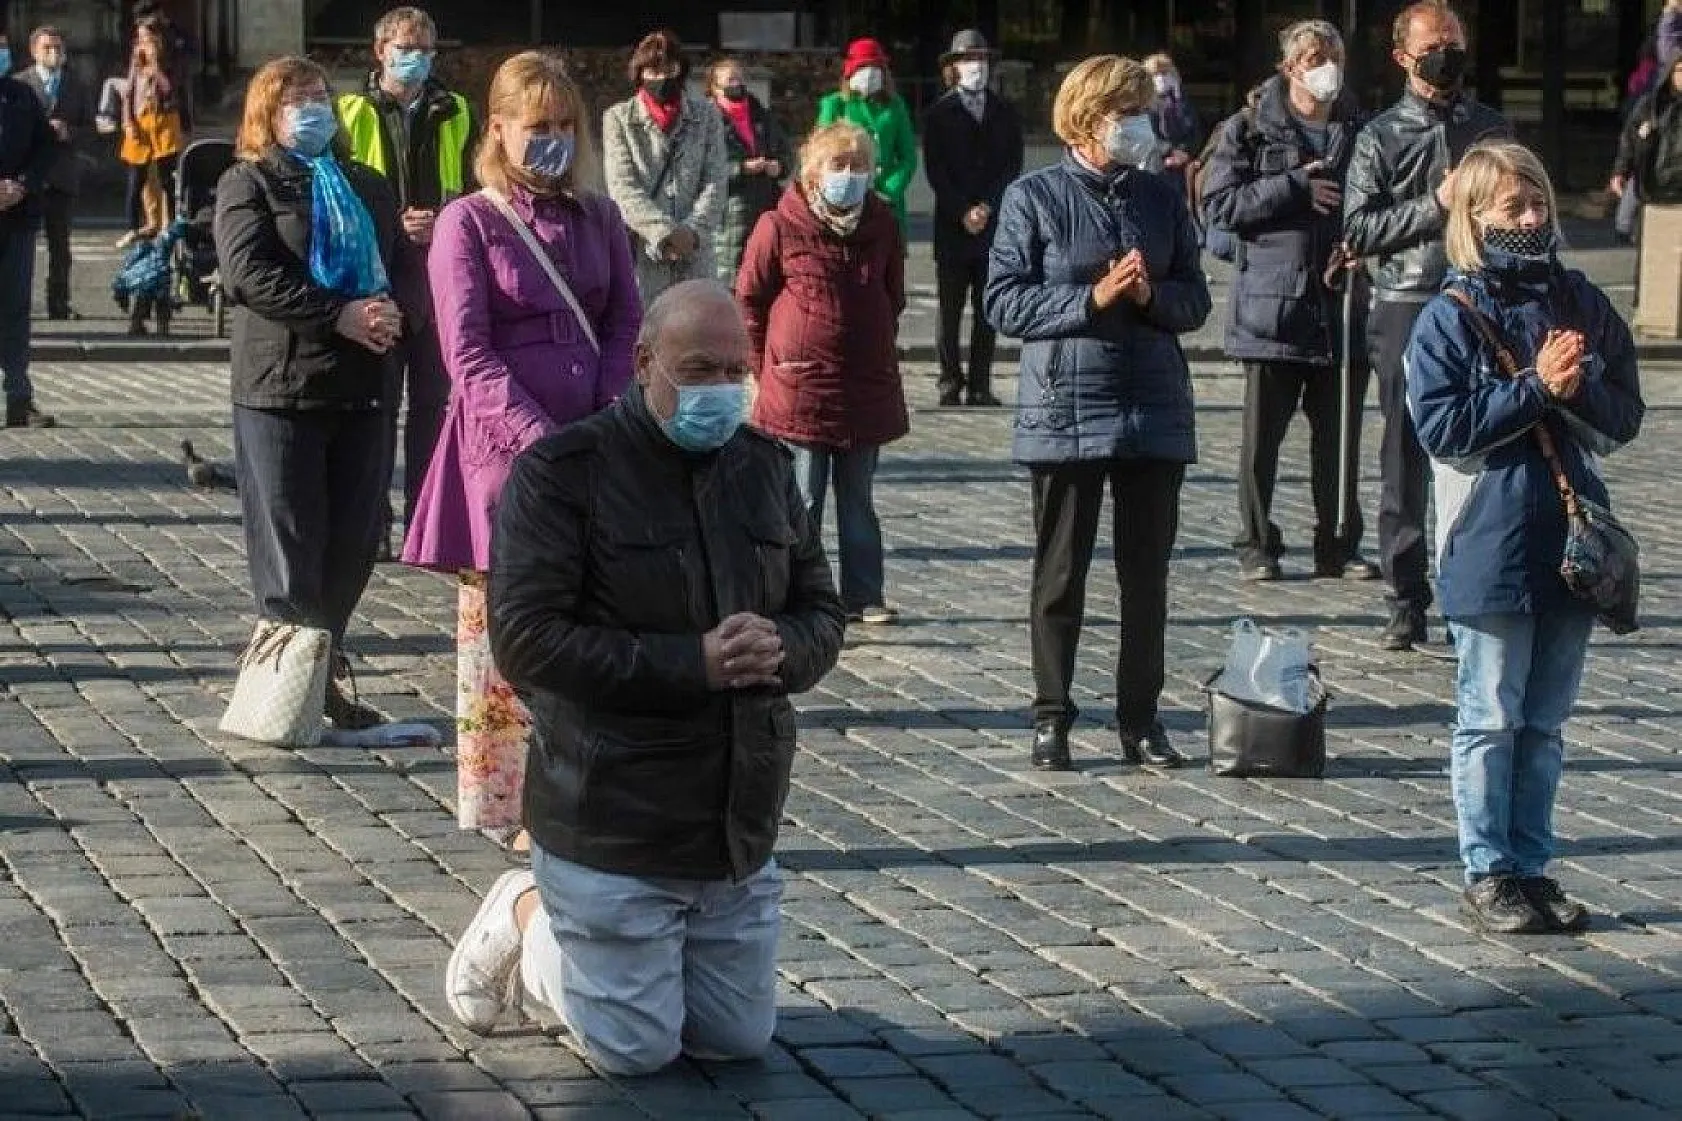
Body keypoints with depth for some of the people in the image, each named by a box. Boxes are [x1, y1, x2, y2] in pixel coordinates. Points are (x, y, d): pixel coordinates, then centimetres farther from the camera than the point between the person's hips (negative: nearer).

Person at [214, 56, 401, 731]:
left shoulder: (367, 187, 20)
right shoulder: (248, 184, 2)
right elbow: (248, 272, -13)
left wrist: (390, 315, -8)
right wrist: (340, 315, -20)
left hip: (361, 389, 5)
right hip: (279, 388, -5)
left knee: (353, 546, 4)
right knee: (291, 549, -3)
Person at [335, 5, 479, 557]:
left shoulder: (455, 116, 11)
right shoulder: (352, 115, 2)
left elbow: (476, 194, 12)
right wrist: (392, 227, -13)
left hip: (441, 279, 2)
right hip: (375, 279, -2)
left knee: (434, 402, 5)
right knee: (377, 403, 1)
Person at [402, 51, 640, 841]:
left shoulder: (597, 218, 10)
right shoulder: (468, 224, -3)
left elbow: (625, 324, 9)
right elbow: (468, 354, -8)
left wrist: (608, 421, -7)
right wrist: (541, 441, -16)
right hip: (503, 448, -4)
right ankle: (515, 807, 7)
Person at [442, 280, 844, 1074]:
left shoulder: (765, 466, 7)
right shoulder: (562, 472, -13)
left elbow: (822, 615, 11)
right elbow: (525, 640, -21)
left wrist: (780, 650, -15)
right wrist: (693, 664, -25)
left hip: (739, 827, 6)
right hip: (613, 825, -6)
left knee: (739, 1040, 13)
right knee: (636, 1049, 0)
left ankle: (568, 926, 36)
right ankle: (524, 918, 28)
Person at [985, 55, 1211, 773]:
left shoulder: (1161, 199, 8)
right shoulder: (1034, 197, -3)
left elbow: (1195, 300, 10)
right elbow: (1004, 301, -7)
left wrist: (1151, 296, -11)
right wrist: (1093, 298, -17)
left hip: (1155, 410, 3)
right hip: (1066, 410, -3)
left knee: (1147, 573, 7)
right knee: (1060, 573, 4)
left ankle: (1140, 718, 16)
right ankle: (1051, 718, 14)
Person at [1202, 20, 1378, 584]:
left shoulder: (1358, 132, 11)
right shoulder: (1250, 129, 1)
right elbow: (1220, 203, -6)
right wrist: (1294, 187, -13)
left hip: (1343, 304, 3)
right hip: (1273, 303, -3)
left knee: (1340, 436, 8)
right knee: (1263, 436, 3)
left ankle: (1336, 546, 17)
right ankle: (1256, 547, 12)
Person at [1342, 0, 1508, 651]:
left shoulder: (1490, 128, 13)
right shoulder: (1381, 136, 4)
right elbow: (1358, 230, -4)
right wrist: (1436, 206, -12)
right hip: (1406, 310, -2)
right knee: (1405, 462, 1)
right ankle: (1406, 606, 7)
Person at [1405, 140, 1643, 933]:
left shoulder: (1583, 306, 7)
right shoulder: (1452, 318, -6)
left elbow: (1624, 418, 6)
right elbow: (1441, 426, -15)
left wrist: (1578, 388, -14)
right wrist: (1536, 387, -17)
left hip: (1572, 540, 4)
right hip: (1490, 550, -4)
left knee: (1545, 721, 12)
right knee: (1491, 719, 3)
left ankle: (1530, 867, 20)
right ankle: (1488, 874, 11)